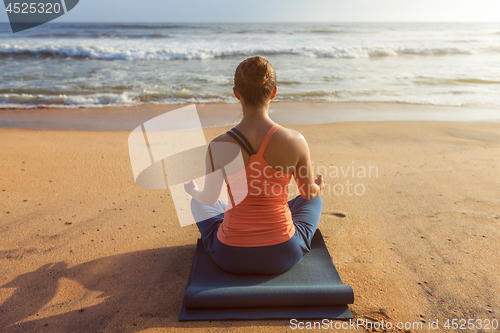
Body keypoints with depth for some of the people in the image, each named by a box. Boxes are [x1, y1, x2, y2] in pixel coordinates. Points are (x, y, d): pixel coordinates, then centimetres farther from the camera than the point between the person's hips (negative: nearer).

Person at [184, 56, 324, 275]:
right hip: (284, 255, 1)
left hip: (232, 257, 0)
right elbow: (310, 193, 1)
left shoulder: (219, 146, -18)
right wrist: (318, 187, 26)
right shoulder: (295, 141, -17)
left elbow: (209, 199, -1)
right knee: (314, 201, 31)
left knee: (199, 202, 32)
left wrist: (192, 190, 24)